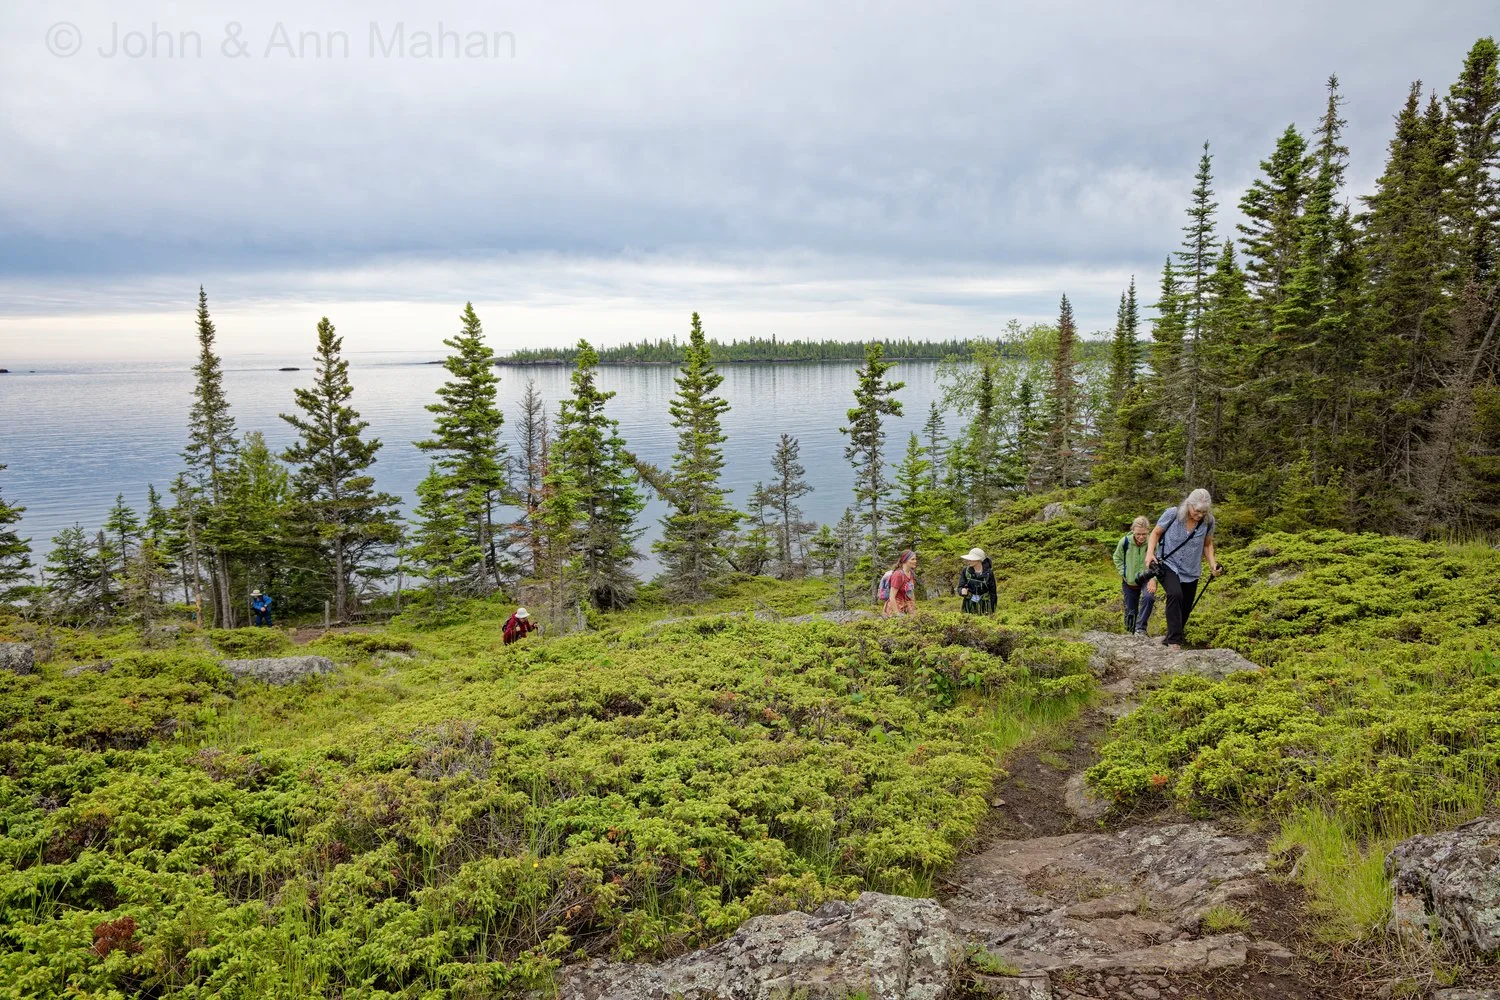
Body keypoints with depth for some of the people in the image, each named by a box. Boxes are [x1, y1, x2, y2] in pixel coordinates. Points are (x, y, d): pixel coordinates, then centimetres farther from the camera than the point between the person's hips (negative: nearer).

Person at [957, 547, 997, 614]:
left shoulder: (988, 573, -10)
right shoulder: (966, 571, -5)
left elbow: (993, 593, -3)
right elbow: (960, 588, -3)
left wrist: (993, 612, -1)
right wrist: (962, 591, -27)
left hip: (983, 607, -2)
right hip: (968, 606, 2)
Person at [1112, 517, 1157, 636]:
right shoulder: (1125, 541, -14)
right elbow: (1117, 558, 3)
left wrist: (1153, 579, -26)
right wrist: (1124, 574, -4)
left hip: (1147, 579, -2)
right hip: (1129, 581, 2)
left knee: (1148, 597, -31)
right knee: (1130, 609, 10)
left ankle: (1140, 628, -18)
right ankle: (1130, 632, 33)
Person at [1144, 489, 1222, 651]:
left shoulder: (1208, 521, -7)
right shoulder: (1172, 514, -16)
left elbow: (1207, 545, 9)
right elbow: (1156, 533, -2)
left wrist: (1213, 564, -5)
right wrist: (1150, 553, -17)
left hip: (1190, 572, 4)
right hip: (1168, 565, -4)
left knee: (1185, 609, 10)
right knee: (1175, 595, -30)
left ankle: (1170, 639, 34)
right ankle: (1174, 640, -27)